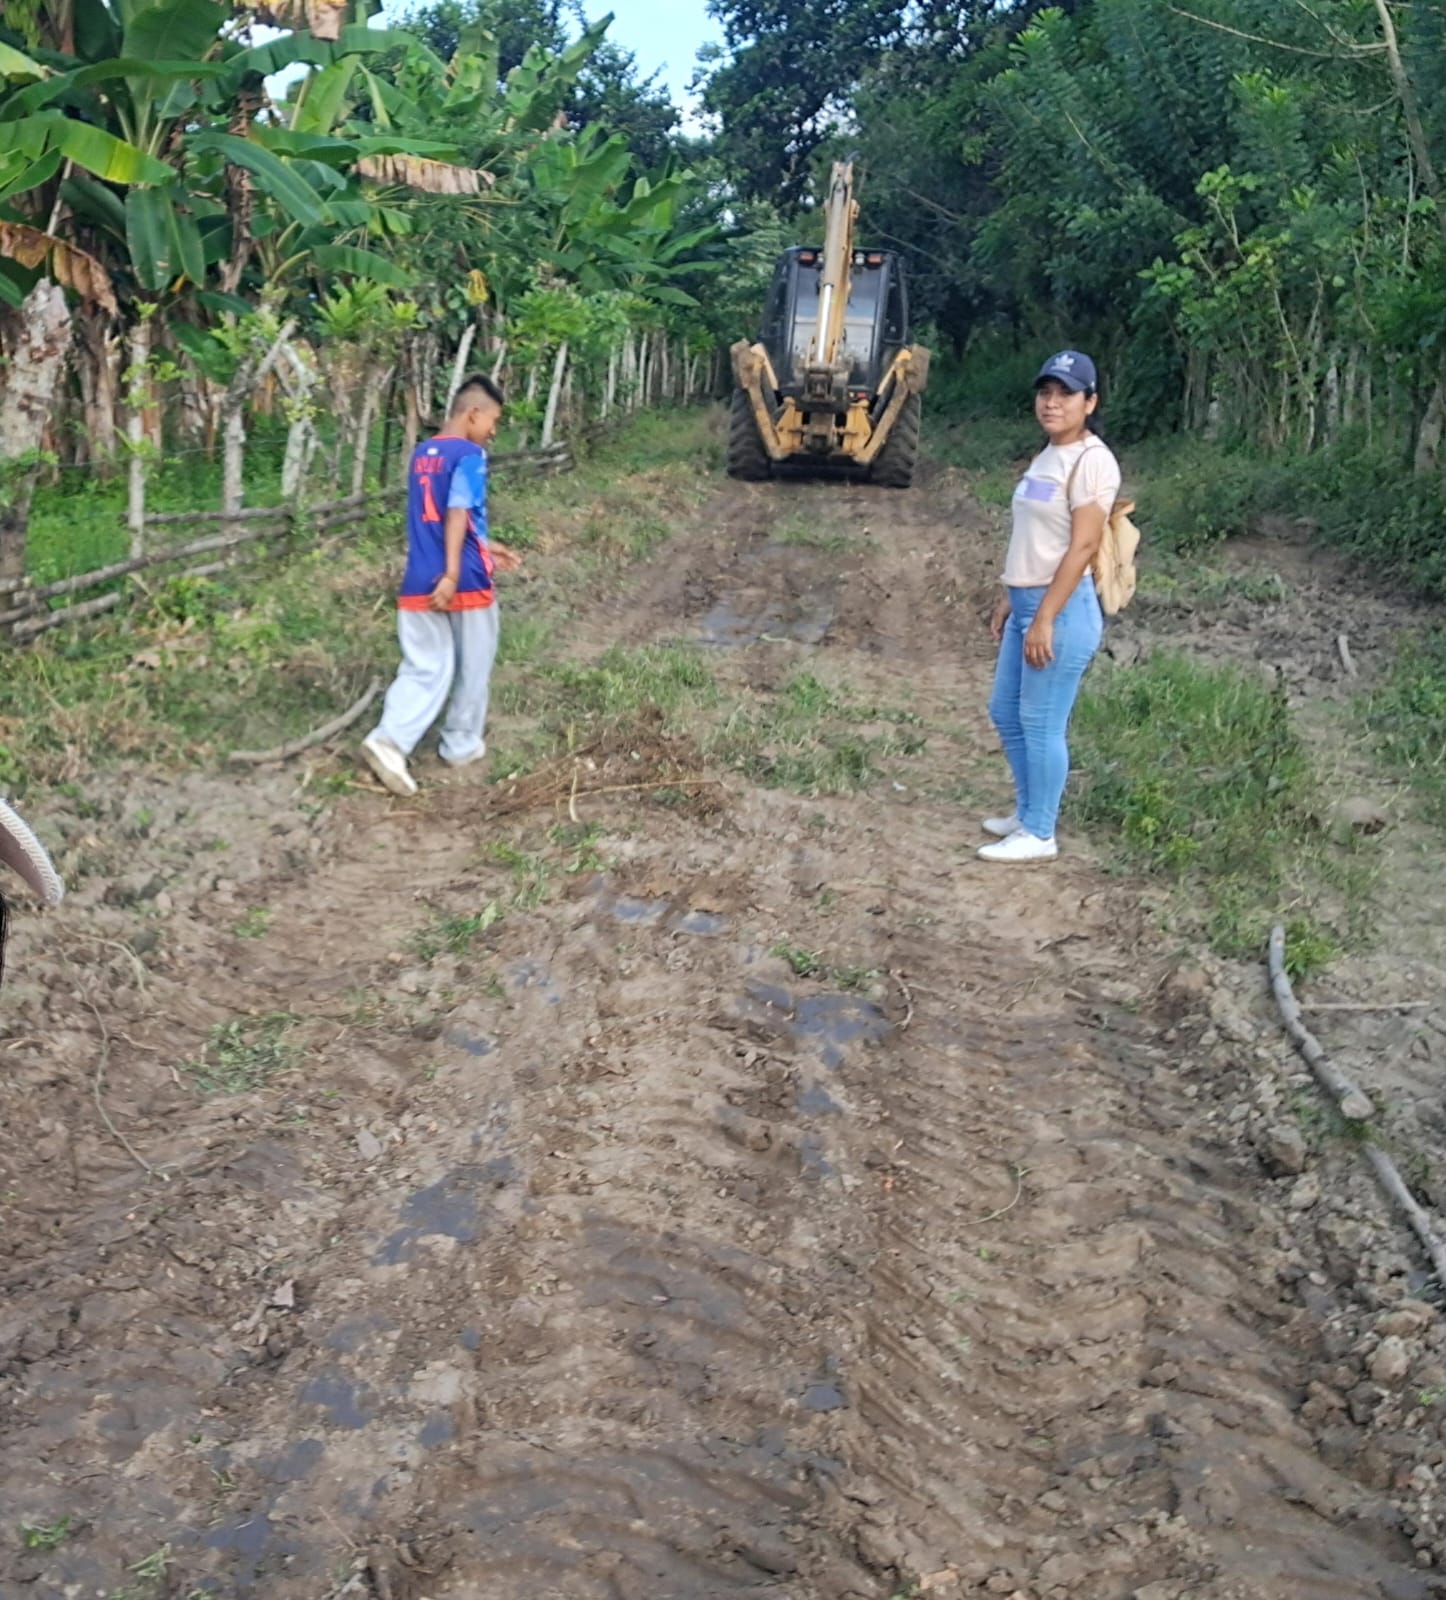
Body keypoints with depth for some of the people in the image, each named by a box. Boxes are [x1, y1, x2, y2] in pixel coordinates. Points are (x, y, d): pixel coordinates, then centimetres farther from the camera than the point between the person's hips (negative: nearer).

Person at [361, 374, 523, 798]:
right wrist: (452, 574, -27)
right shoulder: (470, 455, -10)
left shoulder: (421, 454, 14)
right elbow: (457, 515, -21)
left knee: (424, 669, 7)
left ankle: (389, 740, -11)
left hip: (419, 584, 6)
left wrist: (486, 547, 29)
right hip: (465, 583, -6)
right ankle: (461, 745, 24)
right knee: (473, 667, 13)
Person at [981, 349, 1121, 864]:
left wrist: (1045, 620, -22)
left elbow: (1083, 546, -20)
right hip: (1029, 603, 10)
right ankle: (1027, 813, 32)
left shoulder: (1091, 460, -15)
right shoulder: (1048, 455, 14)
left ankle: (1038, 835, 11)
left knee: (1042, 724, -1)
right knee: (1005, 712, 17)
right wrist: (1008, 600, 19)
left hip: (1062, 608, -10)